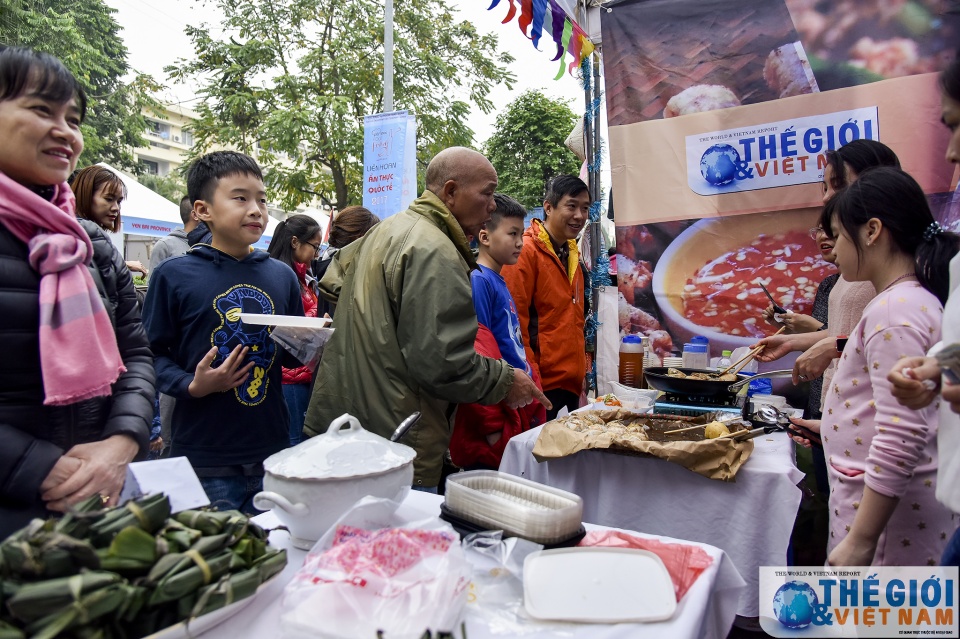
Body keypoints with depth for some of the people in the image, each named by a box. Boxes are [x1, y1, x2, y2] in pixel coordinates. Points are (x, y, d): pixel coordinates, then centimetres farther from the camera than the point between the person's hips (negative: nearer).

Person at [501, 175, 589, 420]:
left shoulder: (572, 253, 16)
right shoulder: (526, 251, -11)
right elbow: (514, 321, -16)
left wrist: (581, 373, 16)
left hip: (571, 385, 8)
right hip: (541, 386, -8)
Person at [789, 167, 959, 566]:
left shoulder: (894, 311, -19)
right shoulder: (915, 299, 11)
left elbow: (900, 438, -24)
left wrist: (860, 541, -22)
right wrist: (832, 426, 26)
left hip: (889, 516, -9)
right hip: (879, 499, 9)